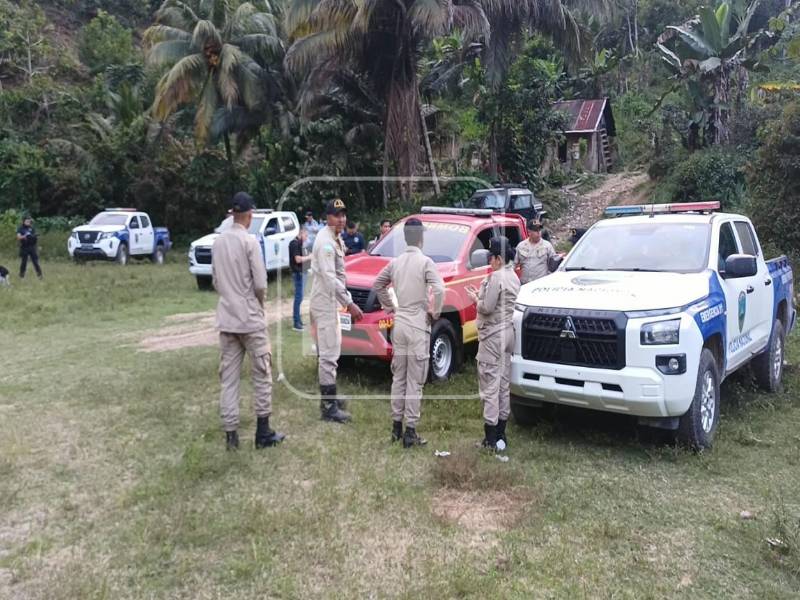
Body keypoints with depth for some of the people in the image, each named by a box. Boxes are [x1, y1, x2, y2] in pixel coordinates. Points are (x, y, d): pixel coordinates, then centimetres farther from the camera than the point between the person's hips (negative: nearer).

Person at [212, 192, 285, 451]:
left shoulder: (218, 242, 5)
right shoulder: (249, 241, -13)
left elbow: (215, 280, 12)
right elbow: (260, 283, -14)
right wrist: (261, 301, 4)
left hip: (226, 318, 6)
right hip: (251, 318, -6)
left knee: (228, 378, 9)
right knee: (262, 374, 5)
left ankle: (231, 434, 12)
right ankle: (263, 433, 10)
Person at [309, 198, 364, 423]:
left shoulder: (336, 239, 14)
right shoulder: (326, 242, -18)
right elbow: (330, 278, -25)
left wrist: (347, 300, 14)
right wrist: (350, 303, -26)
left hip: (330, 301, 11)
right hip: (325, 302, -11)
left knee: (329, 352, 18)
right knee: (329, 354, -8)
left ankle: (329, 396, 30)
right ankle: (328, 406, -4)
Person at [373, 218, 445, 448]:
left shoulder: (395, 262, 7)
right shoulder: (425, 262, -11)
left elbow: (377, 285, 17)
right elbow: (439, 290, -23)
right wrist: (435, 313, -8)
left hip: (399, 324, 6)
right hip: (418, 327, -5)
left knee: (398, 377, 14)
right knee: (415, 381, -1)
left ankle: (396, 425, 21)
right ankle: (410, 431, 2)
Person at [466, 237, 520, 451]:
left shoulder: (496, 277, -17)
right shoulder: (513, 276, 12)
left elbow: (487, 308, -19)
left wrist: (475, 298, -1)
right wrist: (481, 295, 12)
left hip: (493, 335, -10)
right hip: (508, 332, 10)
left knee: (490, 386, -4)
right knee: (504, 384, 14)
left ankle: (491, 438, -1)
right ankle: (501, 434, 23)